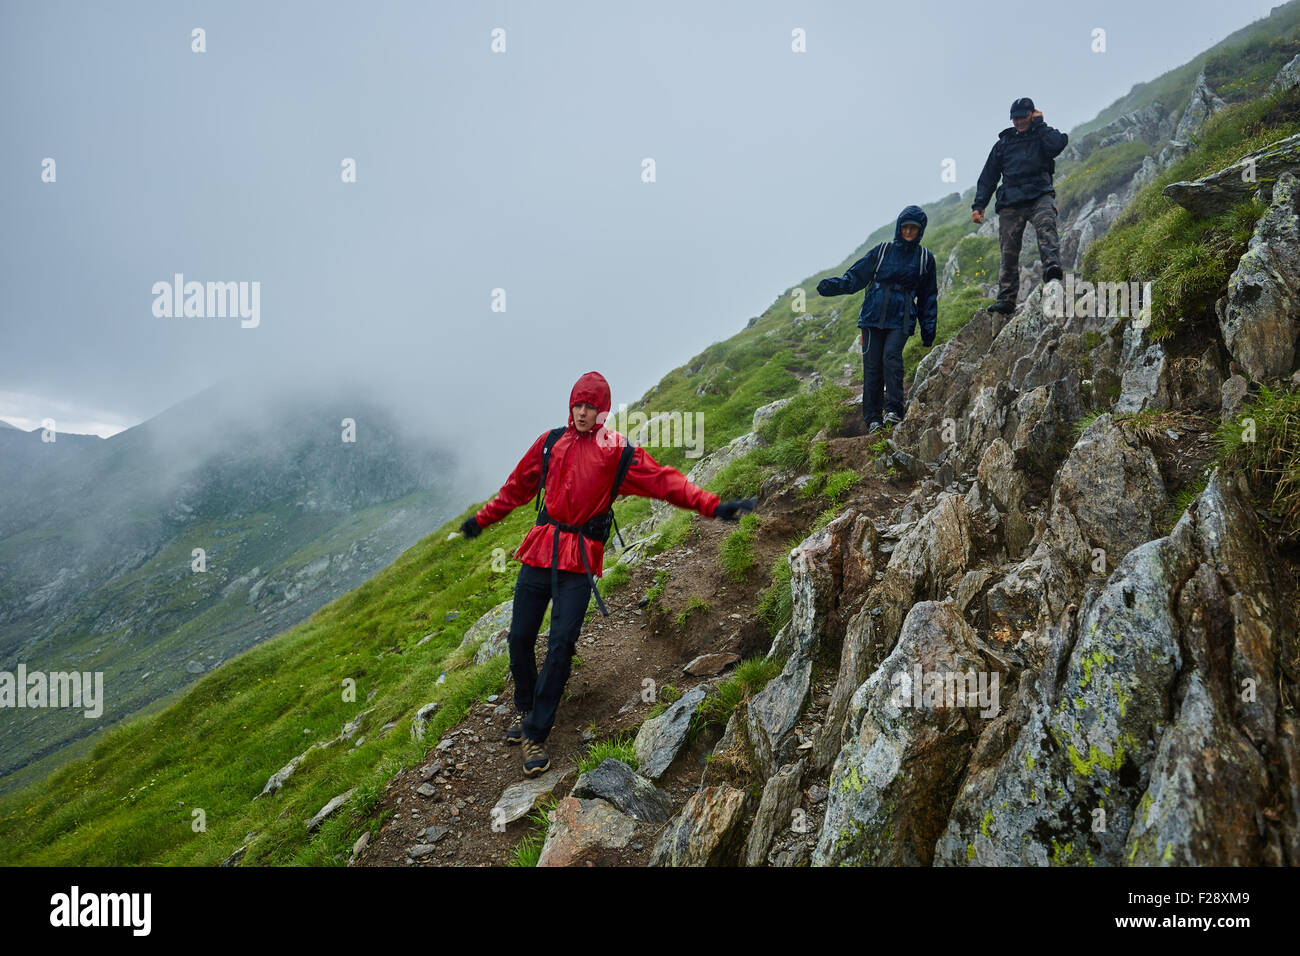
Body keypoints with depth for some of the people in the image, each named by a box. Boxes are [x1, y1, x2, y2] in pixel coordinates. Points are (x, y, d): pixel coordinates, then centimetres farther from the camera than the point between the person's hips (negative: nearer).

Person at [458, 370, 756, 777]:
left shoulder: (619, 452, 1)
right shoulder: (550, 442, 10)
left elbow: (665, 481, -4)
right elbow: (518, 487, 21)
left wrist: (714, 505, -14)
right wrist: (482, 518, 28)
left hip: (579, 563, -3)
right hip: (540, 551, 3)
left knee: (560, 645, -8)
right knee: (520, 638, 6)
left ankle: (535, 735, 3)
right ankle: (524, 709, 32)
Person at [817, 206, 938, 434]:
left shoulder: (925, 257, 12)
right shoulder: (882, 251, 10)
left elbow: (928, 296, 16)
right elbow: (855, 276, 6)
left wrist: (928, 330, 12)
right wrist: (833, 285, -13)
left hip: (901, 320, -1)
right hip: (873, 316, 1)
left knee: (891, 356, -24)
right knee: (872, 365, -5)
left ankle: (894, 410, -20)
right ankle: (873, 419, 0)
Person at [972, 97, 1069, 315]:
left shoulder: (1042, 136, 14)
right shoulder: (1003, 143, 21)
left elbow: (1057, 144, -10)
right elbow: (988, 177, 21)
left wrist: (1039, 124, 2)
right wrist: (978, 205, 11)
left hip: (1039, 196, -2)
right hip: (1010, 202, 2)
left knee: (1045, 227, -32)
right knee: (1009, 252, -5)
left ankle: (1052, 266, -52)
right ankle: (1006, 300, -7)